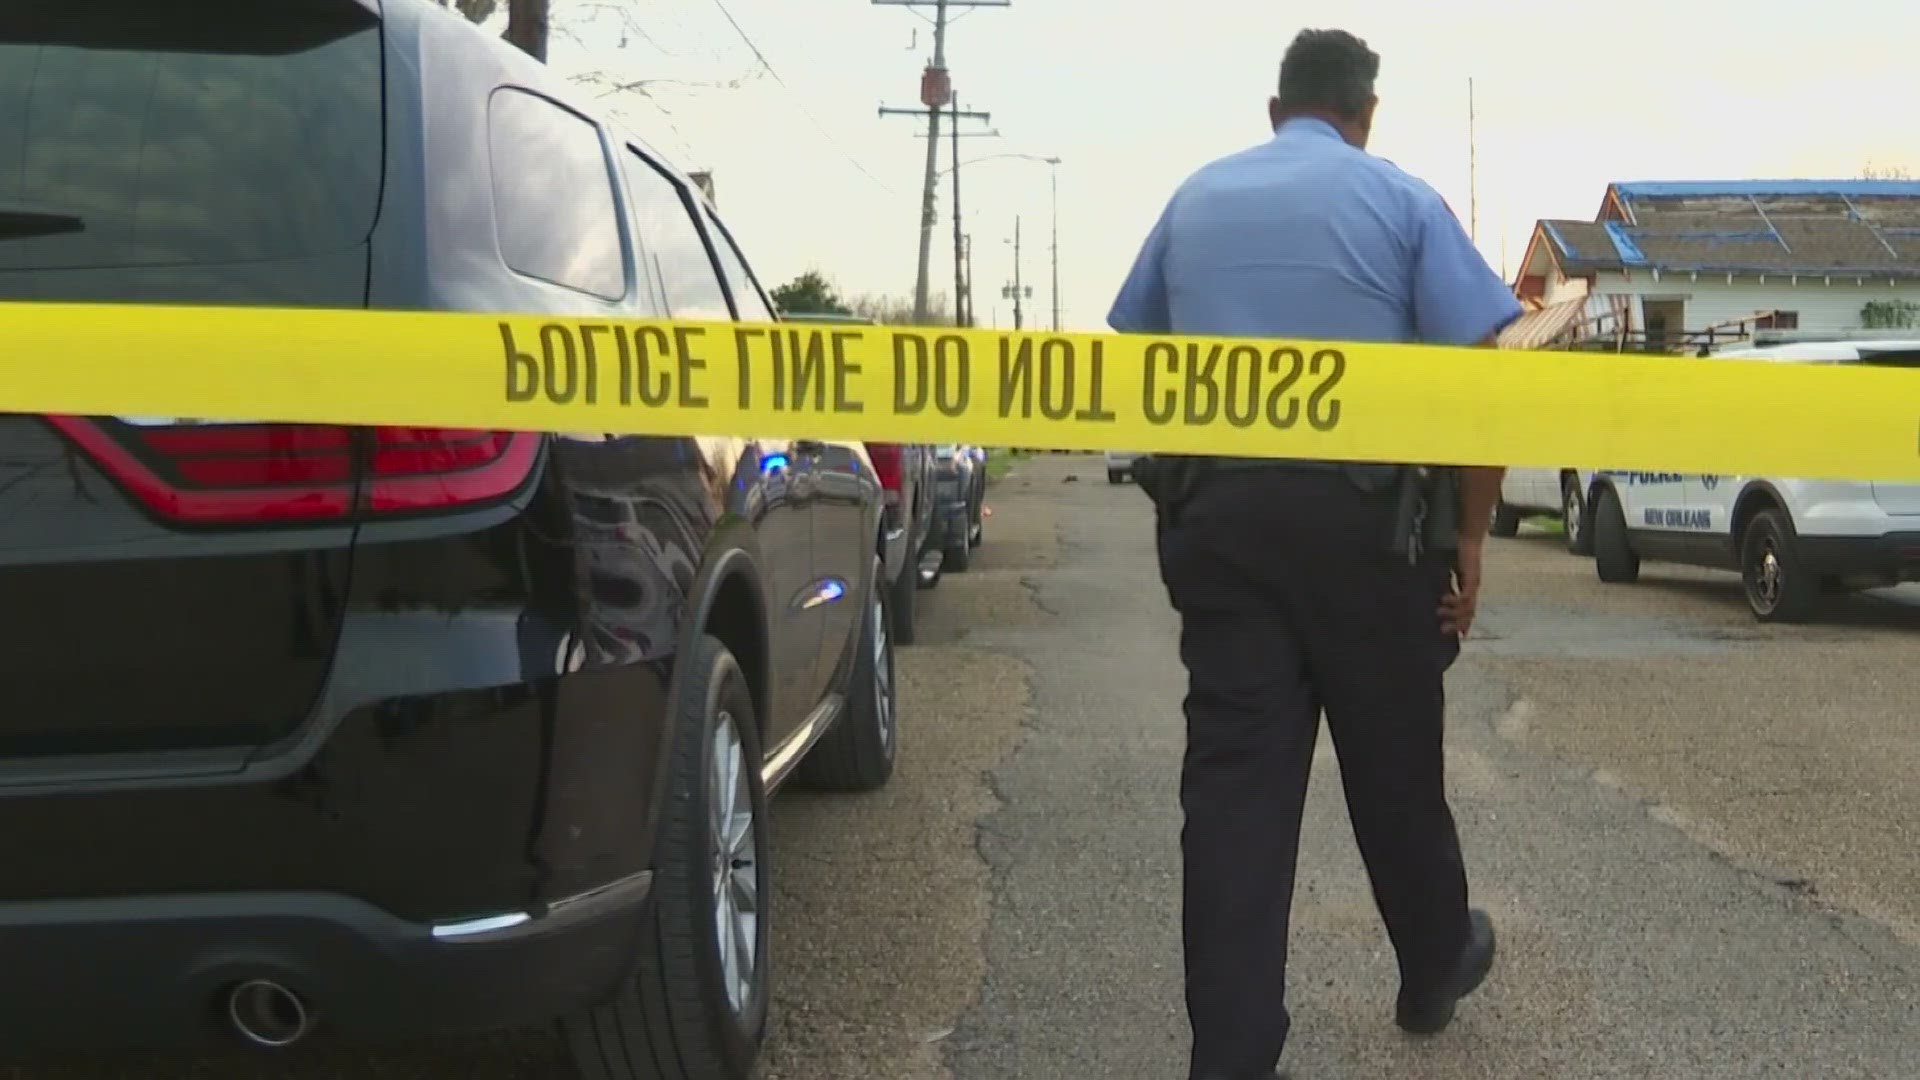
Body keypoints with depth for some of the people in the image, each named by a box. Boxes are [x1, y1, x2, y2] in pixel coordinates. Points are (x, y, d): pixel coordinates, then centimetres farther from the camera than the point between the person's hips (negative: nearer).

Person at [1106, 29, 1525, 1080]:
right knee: (1392, 759, 14)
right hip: (1362, 512, -2)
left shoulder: (1194, 198, 13)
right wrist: (1470, 534, 0)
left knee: (1232, 777, 1)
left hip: (1219, 513, 2)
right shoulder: (1400, 200, 3)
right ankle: (1434, 969, 36)